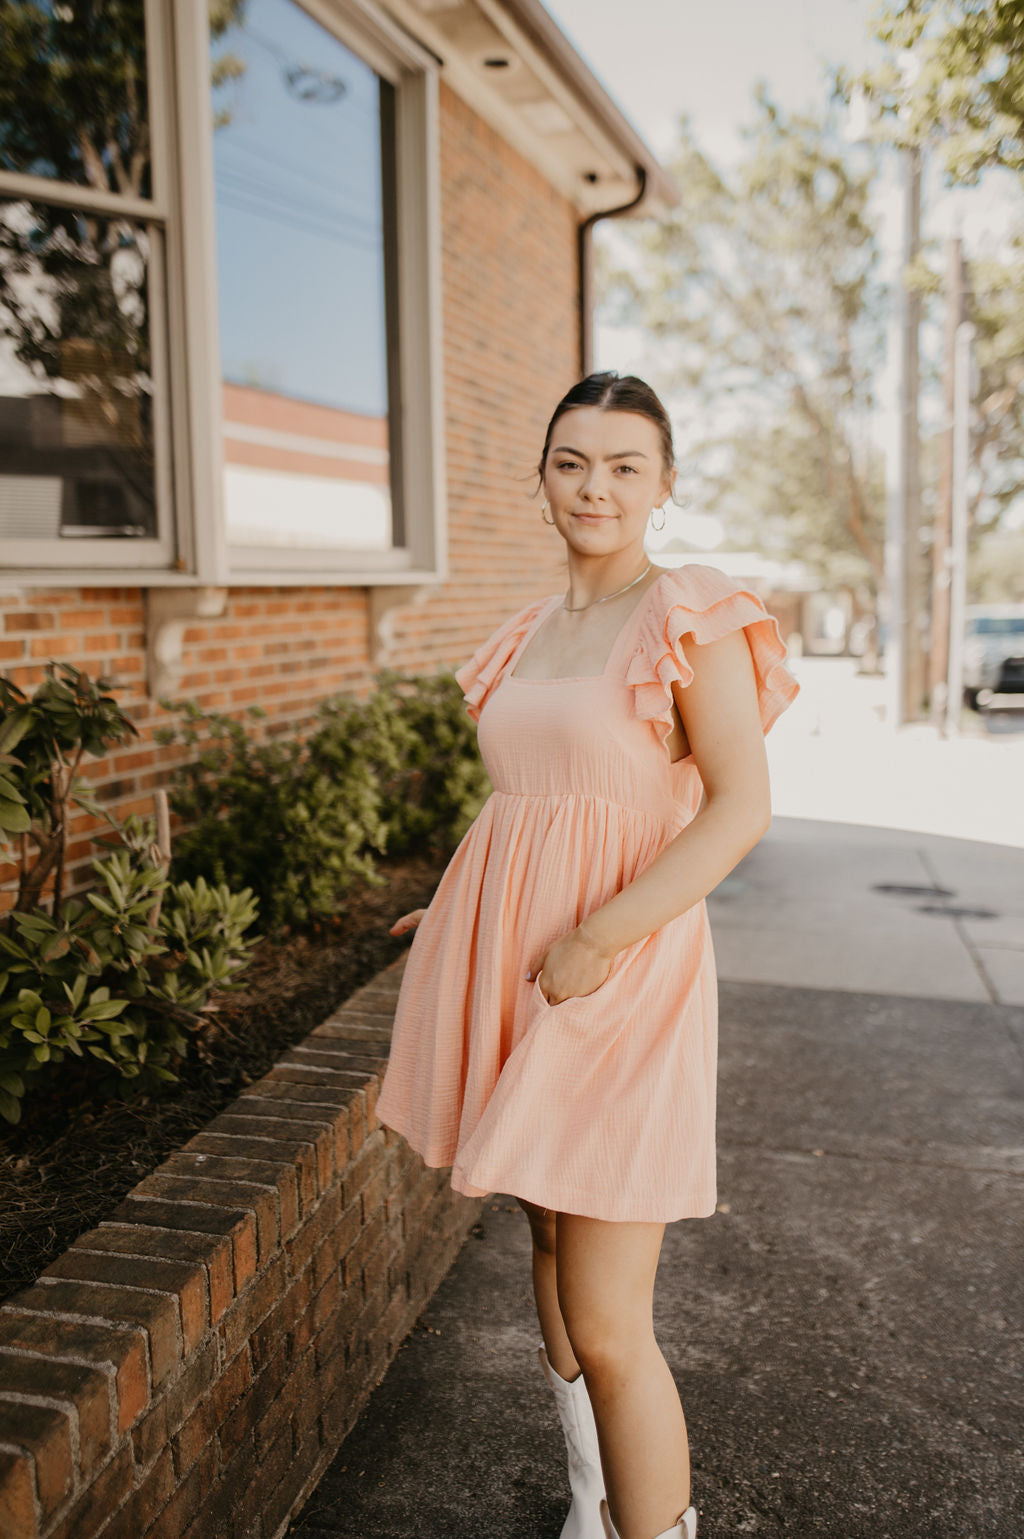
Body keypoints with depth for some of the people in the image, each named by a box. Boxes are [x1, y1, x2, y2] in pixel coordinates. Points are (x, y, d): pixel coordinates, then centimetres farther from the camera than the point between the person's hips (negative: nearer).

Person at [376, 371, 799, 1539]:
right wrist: (461, 911, 17)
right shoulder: (530, 632, 11)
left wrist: (596, 940, -20)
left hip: (619, 977, -7)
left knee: (606, 1331, -4)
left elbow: (742, 808, -15)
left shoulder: (692, 615, -9)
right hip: (511, 967, 7)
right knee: (550, 1237, 21)